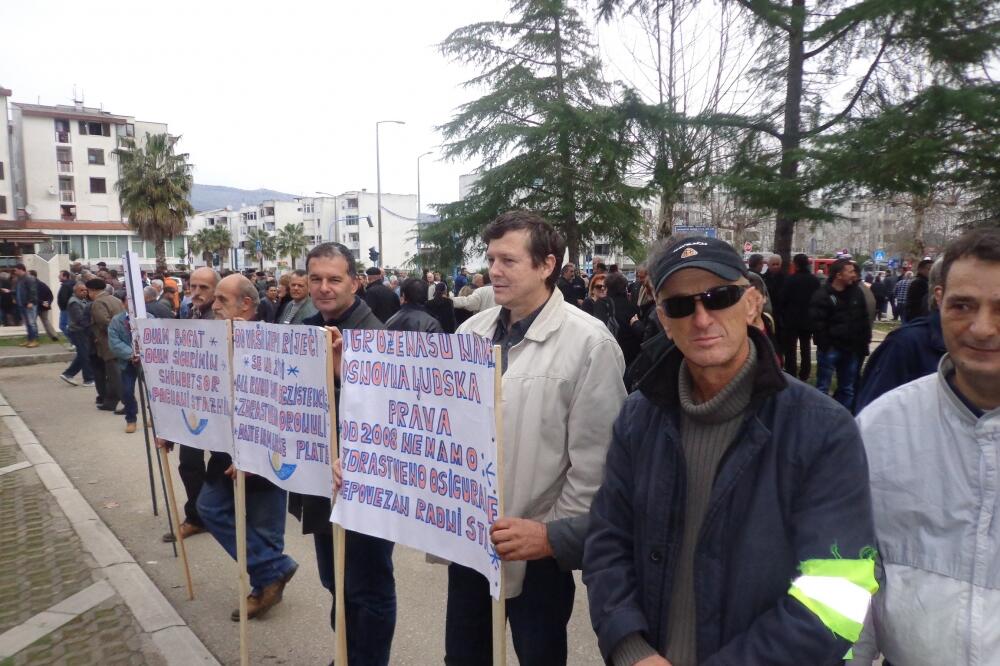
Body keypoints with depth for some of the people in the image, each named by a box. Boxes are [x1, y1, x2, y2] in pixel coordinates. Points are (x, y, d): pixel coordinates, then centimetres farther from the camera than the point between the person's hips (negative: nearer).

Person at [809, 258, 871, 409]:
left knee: (847, 389, 15)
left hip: (851, 349, 7)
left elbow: (864, 318, 12)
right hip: (830, 349, -6)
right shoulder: (822, 295, -12)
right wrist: (825, 345, -17)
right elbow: (817, 323, -17)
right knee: (823, 388, -1)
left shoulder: (856, 292, 8)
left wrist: (865, 340, 6)